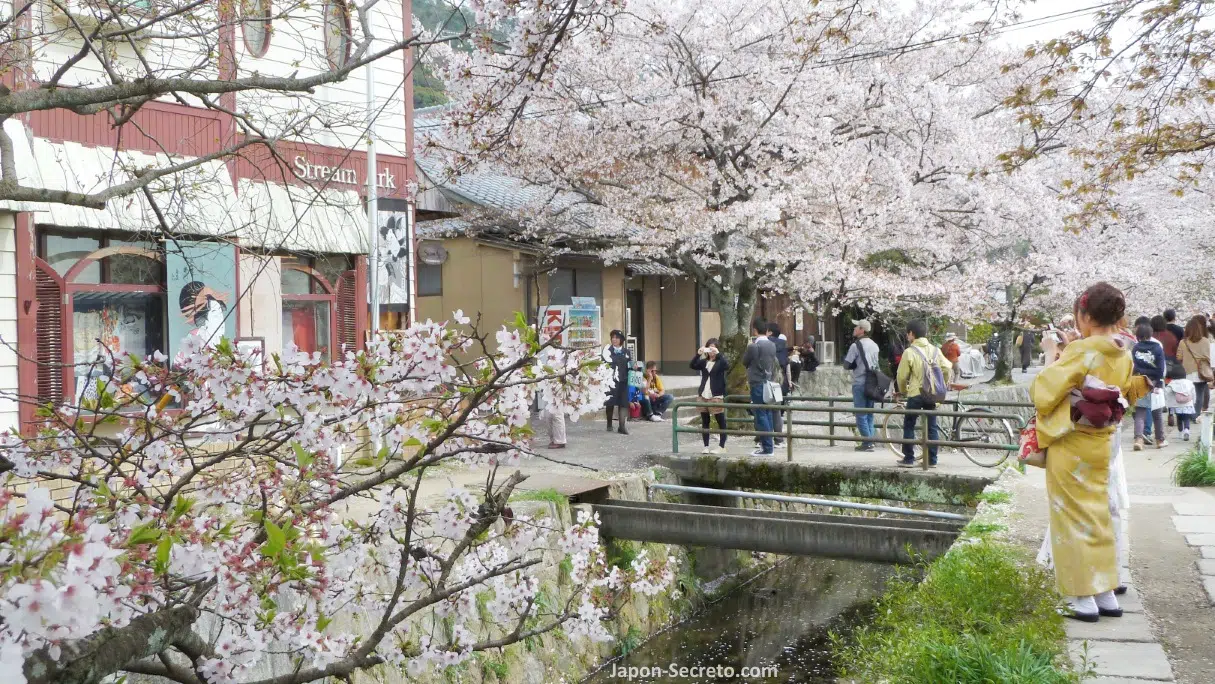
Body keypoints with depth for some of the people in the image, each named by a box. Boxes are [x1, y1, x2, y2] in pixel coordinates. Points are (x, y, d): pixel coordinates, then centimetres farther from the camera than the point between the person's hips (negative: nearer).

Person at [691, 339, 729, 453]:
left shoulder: (720, 361, -1)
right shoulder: (703, 362, 10)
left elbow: (727, 366, -22)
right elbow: (692, 365, -6)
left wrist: (718, 354, -26)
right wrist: (698, 354, -19)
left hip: (716, 396, -5)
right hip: (703, 395, 5)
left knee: (721, 421, -1)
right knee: (705, 422, 8)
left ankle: (722, 446, 5)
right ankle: (706, 446, 14)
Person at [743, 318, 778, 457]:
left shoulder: (753, 346, -15)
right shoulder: (772, 345, 6)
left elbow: (745, 362, -1)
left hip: (757, 385, -7)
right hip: (768, 383, 7)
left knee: (761, 416, -5)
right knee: (767, 414, 13)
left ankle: (767, 448, -5)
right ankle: (768, 444, 19)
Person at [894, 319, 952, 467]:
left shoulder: (909, 352, -9)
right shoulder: (935, 350, 6)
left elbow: (902, 376, -6)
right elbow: (947, 368, 1)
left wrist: (903, 391, 11)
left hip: (916, 394, -4)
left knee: (909, 426, 6)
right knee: (932, 427, 9)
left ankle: (908, 459, 4)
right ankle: (932, 459, 10)